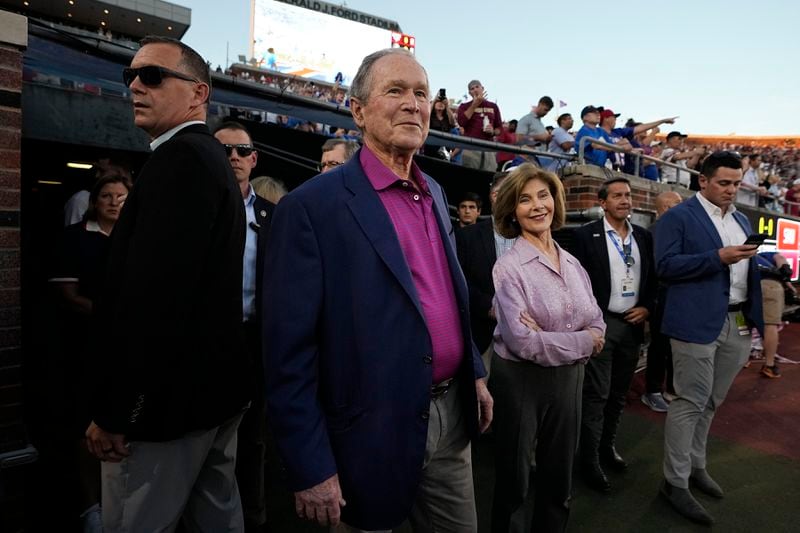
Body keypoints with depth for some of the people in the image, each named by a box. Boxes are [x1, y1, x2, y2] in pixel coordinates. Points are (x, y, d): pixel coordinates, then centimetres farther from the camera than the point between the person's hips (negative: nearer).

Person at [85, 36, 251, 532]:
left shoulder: (179, 158, -16)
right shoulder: (214, 158, 14)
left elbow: (155, 290, -25)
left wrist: (113, 409, -17)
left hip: (170, 394, -9)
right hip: (217, 381, 10)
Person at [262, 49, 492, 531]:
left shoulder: (435, 194, 7)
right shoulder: (312, 206, -16)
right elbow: (290, 350, -17)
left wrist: (475, 372, 13)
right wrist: (311, 468, -15)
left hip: (452, 413, 7)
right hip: (375, 432, -6)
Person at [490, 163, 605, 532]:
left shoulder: (572, 264, 5)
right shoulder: (509, 267, -15)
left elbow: (597, 324, 1)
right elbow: (522, 341, -22)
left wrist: (550, 339, -17)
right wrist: (584, 341, -11)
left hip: (568, 377, 6)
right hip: (521, 380, -5)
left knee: (559, 479, 20)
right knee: (514, 480, 13)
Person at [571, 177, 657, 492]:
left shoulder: (643, 236, 9)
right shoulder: (586, 235, -7)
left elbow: (653, 277, 13)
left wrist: (647, 307, -2)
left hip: (633, 324, 5)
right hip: (601, 323, -5)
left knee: (619, 393, 16)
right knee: (596, 394, -1)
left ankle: (608, 445, 33)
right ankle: (590, 460, 10)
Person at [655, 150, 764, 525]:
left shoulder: (741, 220, 19)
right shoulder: (678, 217, -4)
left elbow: (747, 266, 23)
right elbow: (665, 266, -15)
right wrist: (717, 257, -20)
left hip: (738, 323, 7)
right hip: (698, 323, -7)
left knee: (711, 403, 16)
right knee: (690, 403, -2)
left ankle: (696, 465, 32)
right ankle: (675, 482, 9)